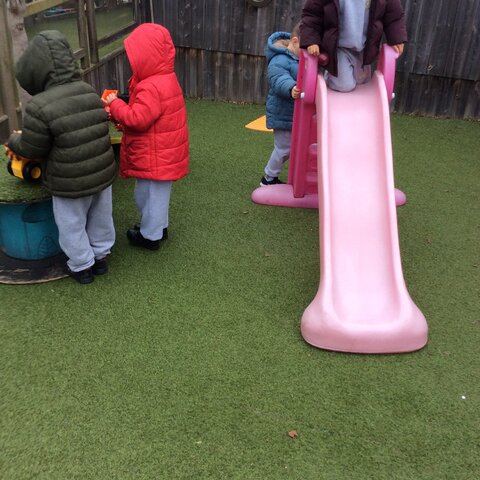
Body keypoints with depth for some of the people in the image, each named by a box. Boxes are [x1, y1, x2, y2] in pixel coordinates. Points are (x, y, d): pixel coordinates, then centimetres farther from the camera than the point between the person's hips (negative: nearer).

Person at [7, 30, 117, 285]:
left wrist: (14, 140, 9)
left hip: (70, 183, -6)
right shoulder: (89, 92, -5)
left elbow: (32, 150, -13)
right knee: (100, 217, 23)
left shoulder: (39, 107, -24)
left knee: (72, 225, 16)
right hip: (102, 173, 6)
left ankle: (82, 266, 33)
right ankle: (100, 256, 42)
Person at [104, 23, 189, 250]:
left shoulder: (152, 87, -27)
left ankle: (151, 235, 23)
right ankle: (159, 226, 41)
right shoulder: (165, 79, 6)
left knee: (150, 193, 7)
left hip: (154, 156, -10)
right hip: (163, 153, 10)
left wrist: (115, 104, -14)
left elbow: (137, 120, -28)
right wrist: (121, 111, 4)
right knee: (156, 192, 24)